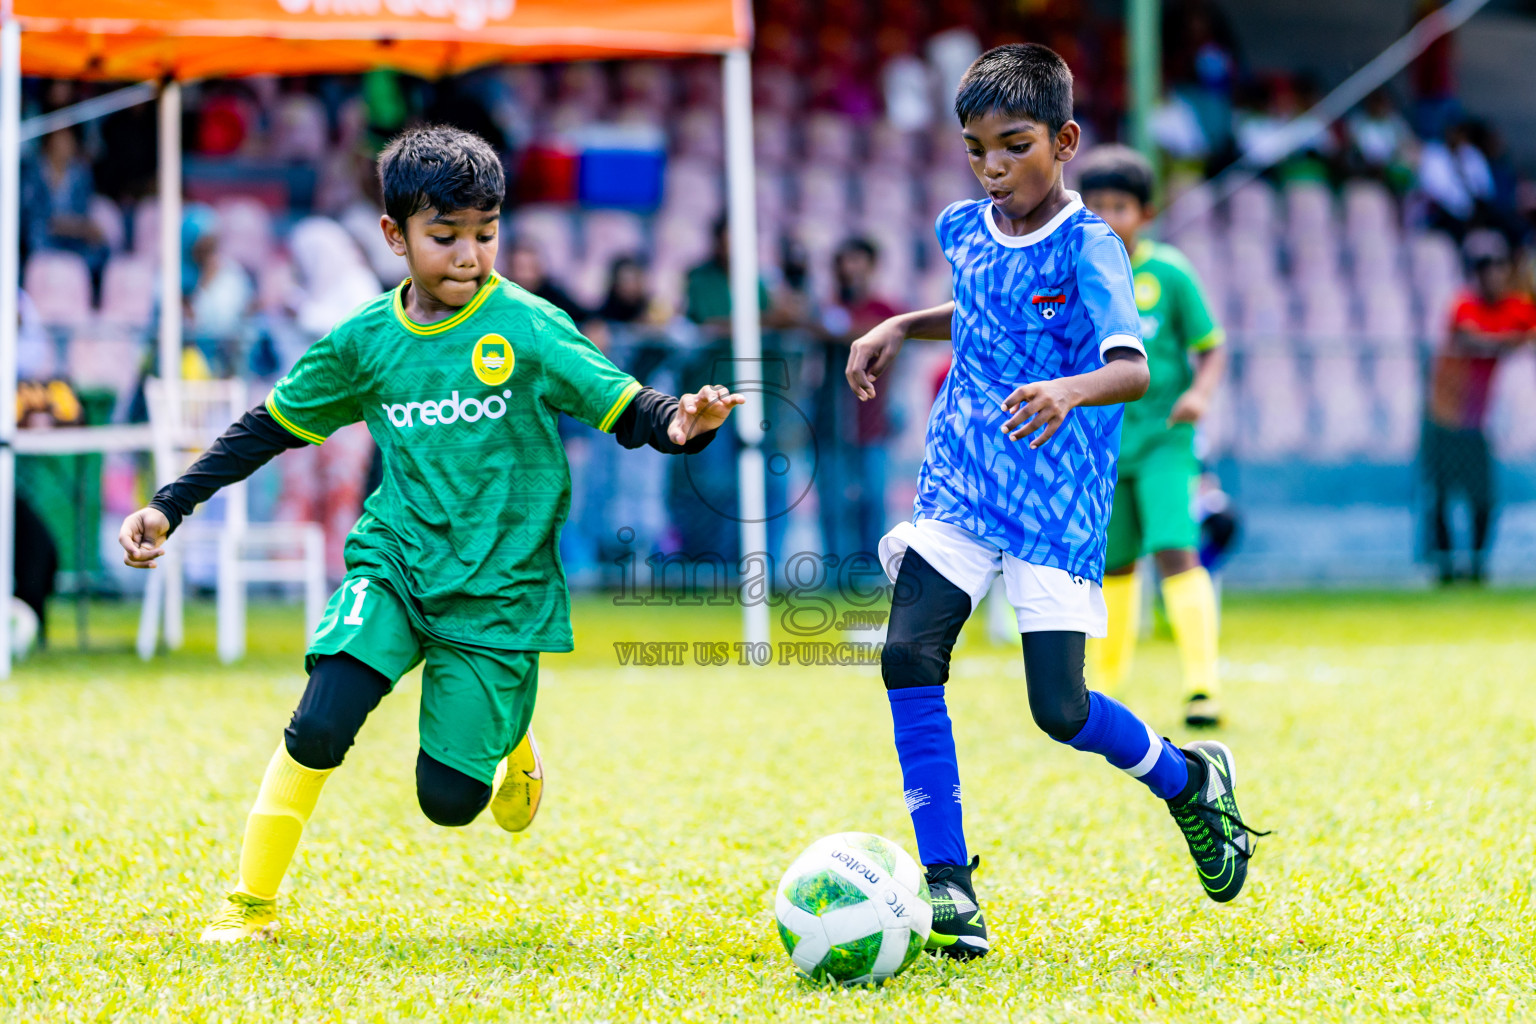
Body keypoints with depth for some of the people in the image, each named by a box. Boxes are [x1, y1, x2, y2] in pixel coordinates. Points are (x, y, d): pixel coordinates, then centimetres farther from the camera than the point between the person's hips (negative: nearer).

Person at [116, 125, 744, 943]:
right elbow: (271, 428, 11)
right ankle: (251, 902, -7)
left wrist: (678, 424, -35)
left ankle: (512, 741, 34)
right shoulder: (365, 340, 0)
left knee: (449, 802, -3)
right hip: (394, 565, 2)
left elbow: (625, 410, -12)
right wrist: (168, 507, 7)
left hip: (499, 588, -2)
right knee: (321, 723, -23)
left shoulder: (528, 328, -9)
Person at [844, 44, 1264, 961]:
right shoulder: (964, 229, 7)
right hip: (960, 486, 5)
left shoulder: (1089, 246, -12)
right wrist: (900, 328, 14)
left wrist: (1068, 389, -46)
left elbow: (1135, 368, -26)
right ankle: (946, 883, -8)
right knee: (909, 656, -16)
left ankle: (1189, 781, 25)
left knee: (1060, 709, -8)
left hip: (1059, 504, -5)